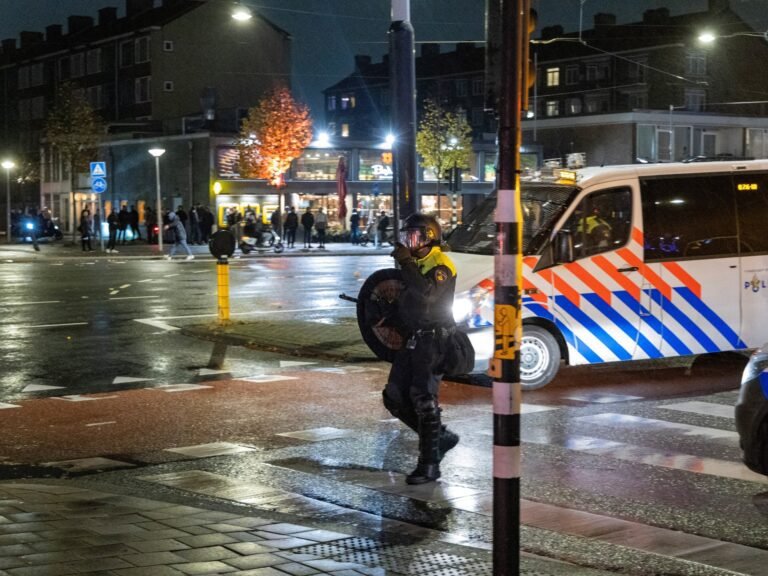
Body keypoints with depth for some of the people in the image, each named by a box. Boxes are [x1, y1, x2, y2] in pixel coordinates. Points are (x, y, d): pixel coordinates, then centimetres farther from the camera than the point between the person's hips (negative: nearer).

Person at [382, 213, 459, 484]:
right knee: (395, 398, 7)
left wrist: (406, 263, -30)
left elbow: (428, 293, -32)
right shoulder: (414, 264, 18)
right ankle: (440, 437, 21)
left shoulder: (440, 265, -12)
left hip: (433, 340, -10)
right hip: (411, 339, 10)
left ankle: (430, 464, -6)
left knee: (423, 399, -12)